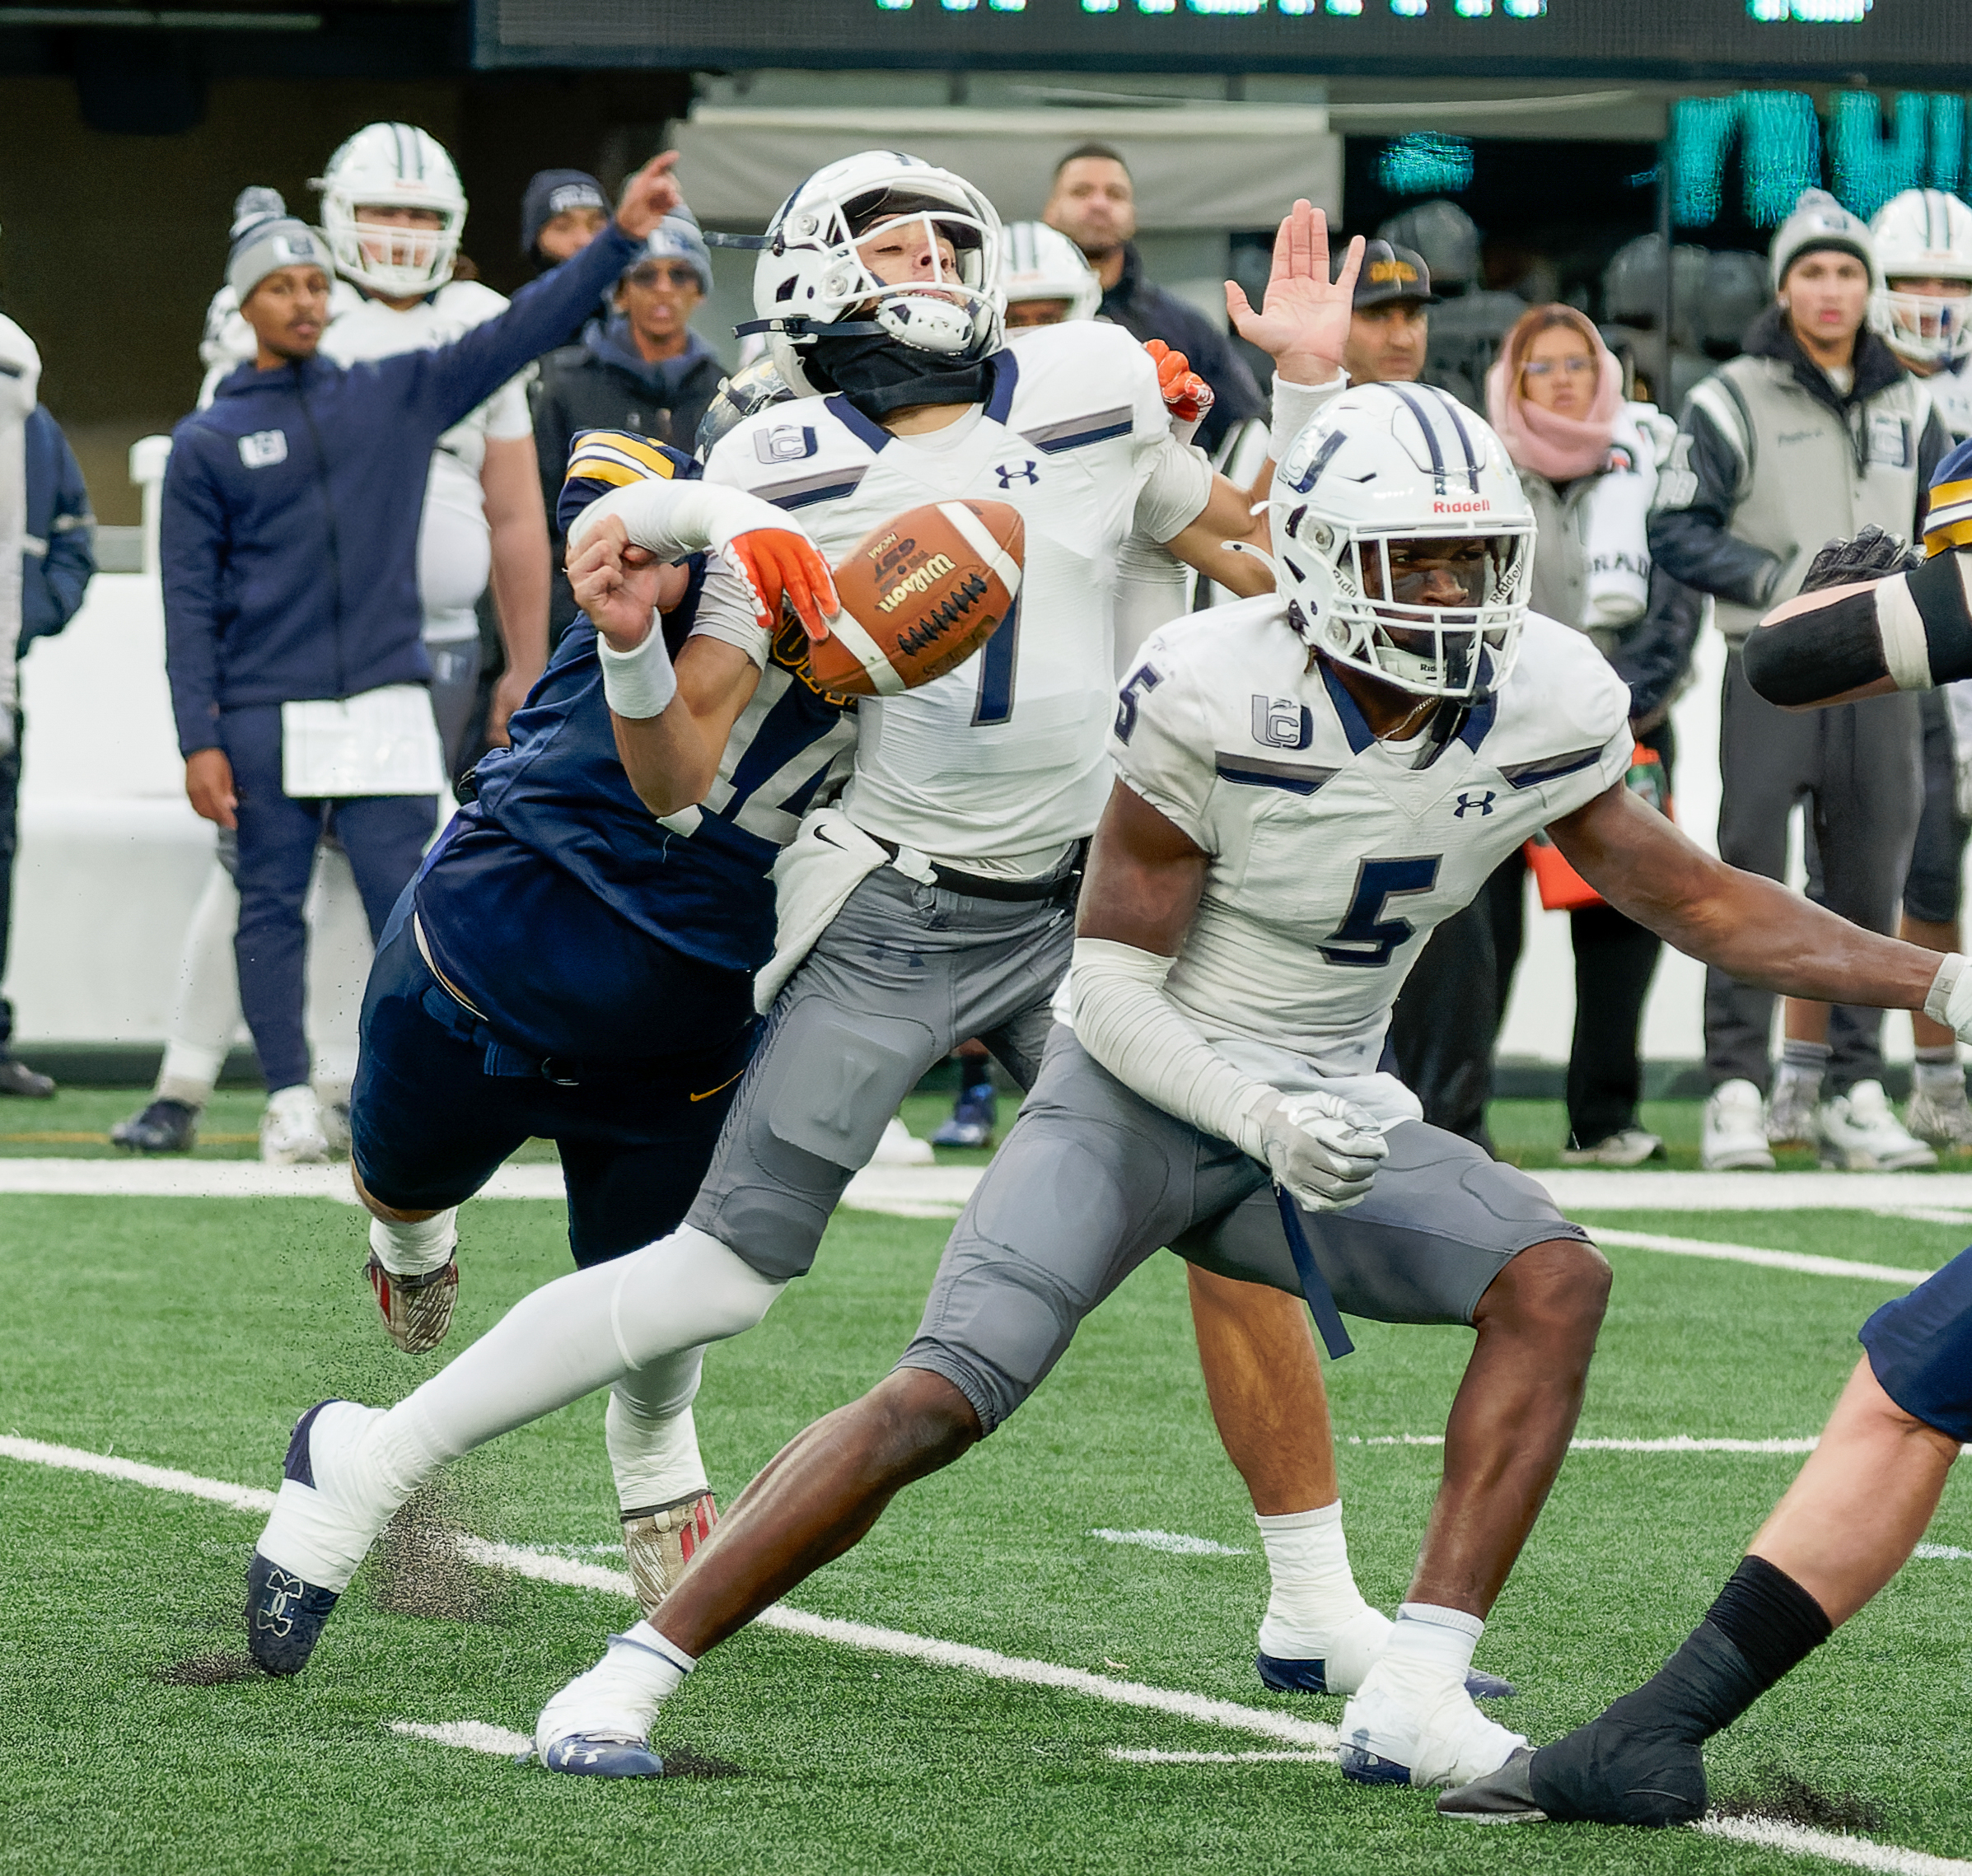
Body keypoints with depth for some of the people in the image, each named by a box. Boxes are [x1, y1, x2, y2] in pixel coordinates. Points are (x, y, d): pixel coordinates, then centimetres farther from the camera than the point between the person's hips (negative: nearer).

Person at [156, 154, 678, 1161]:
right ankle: (290, 1101, 10)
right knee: (272, 907, 3)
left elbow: (517, 333, 5)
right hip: (265, 717, -1)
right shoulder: (207, 443, 4)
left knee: (407, 907, -3)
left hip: (386, 704, 1)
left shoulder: (396, 397, 9)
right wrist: (199, 741, -6)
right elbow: (189, 604, 1)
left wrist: (620, 239, -5)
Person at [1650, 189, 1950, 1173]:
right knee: (1751, 881, -7)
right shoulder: (1732, 402, -1)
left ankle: (1853, 1095, 12)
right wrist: (1781, 582, -14)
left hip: (1879, 676, 4)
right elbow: (1675, 531, -5)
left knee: (1867, 889, 6)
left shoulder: (1907, 408, 14)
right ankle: (1738, 1091, -4)